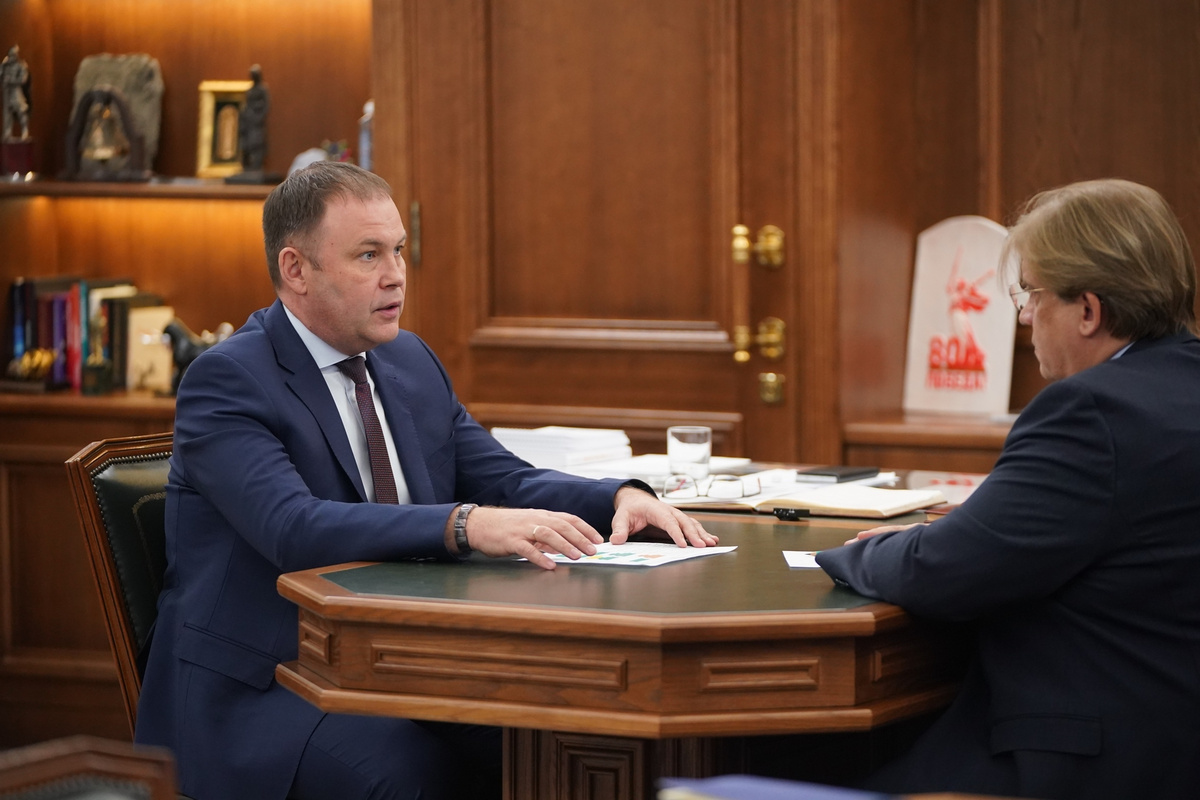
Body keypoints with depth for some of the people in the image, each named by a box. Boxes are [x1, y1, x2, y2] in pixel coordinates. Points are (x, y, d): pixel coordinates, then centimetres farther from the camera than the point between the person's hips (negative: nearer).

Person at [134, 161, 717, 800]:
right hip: (252, 693, -7)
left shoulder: (410, 361, 14)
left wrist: (621, 499, -8)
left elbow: (502, 478, 14)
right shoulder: (225, 381, -11)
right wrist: (466, 525, -38)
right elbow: (293, 528, -27)